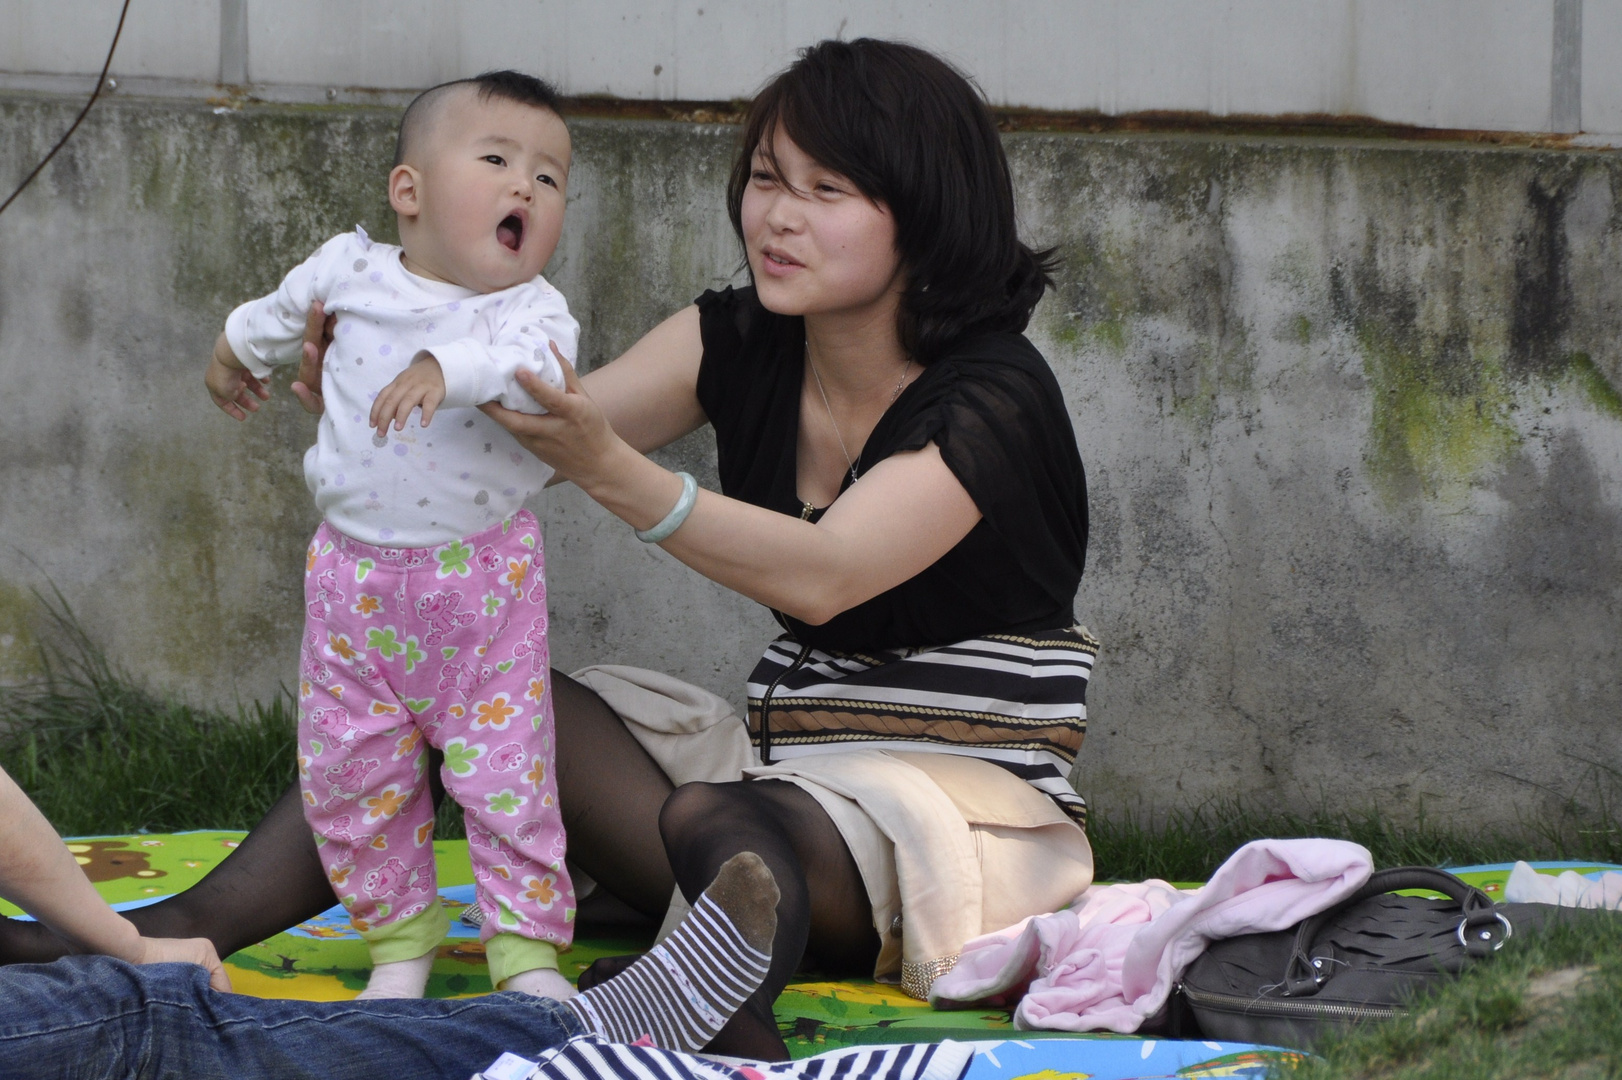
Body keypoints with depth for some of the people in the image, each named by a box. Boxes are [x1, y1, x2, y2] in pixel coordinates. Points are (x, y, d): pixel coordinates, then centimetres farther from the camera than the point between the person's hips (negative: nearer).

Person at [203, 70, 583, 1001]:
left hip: (483, 581, -3)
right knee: (347, 771, 6)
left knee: (504, 767, -2)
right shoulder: (354, 270, -1)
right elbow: (288, 310, 22)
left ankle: (527, 943, 11)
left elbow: (532, 364, -38)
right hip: (355, 575, 3)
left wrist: (447, 366, -55)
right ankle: (400, 936, 22)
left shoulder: (531, 310, -13)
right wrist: (240, 352, 41)